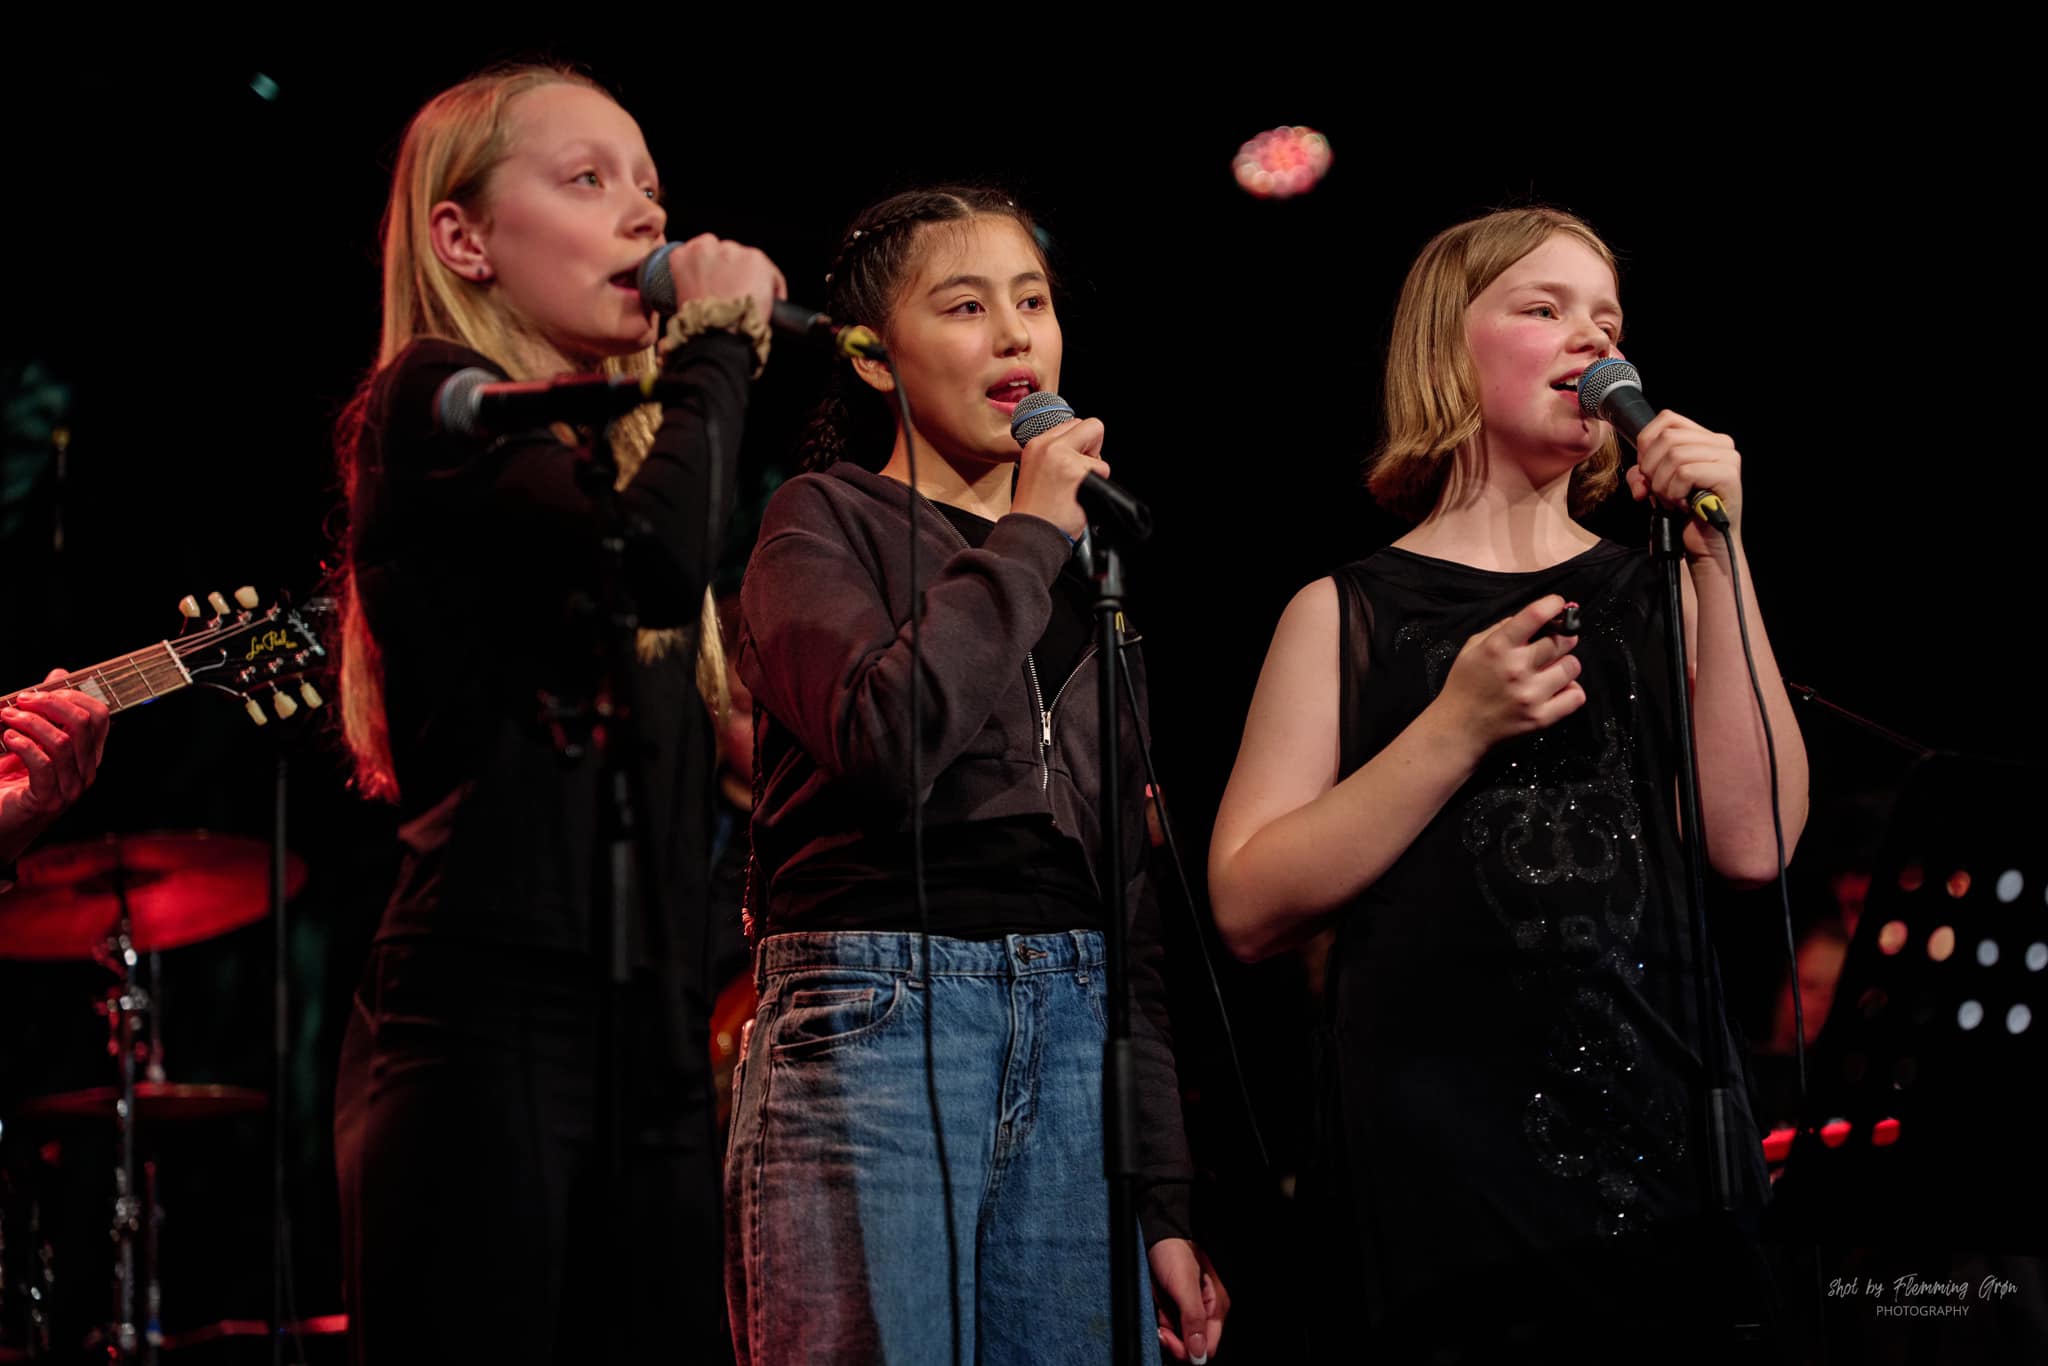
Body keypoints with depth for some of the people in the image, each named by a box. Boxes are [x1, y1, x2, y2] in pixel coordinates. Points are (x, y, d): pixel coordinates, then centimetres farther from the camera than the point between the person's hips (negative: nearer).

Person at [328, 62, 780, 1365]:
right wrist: (719, 339, -6)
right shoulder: (437, 402, -2)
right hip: (490, 1025, -8)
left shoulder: (615, 440, 21)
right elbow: (662, 558, -20)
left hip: (650, 1041, 8)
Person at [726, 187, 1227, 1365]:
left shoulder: (1086, 567, 21)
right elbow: (887, 735, -19)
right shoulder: (826, 523, 4)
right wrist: (1028, 539, -6)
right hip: (875, 1021, -5)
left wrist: (1167, 1201, 13)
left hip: (1077, 1043, 5)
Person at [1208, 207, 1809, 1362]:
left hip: (1662, 1143, 2)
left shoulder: (1653, 593, 11)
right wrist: (1459, 726, -12)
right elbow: (1251, 908, -4)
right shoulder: (1349, 615, 6)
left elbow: (1753, 844, -4)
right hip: (1446, 1168, -2)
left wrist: (1719, 554, -5)